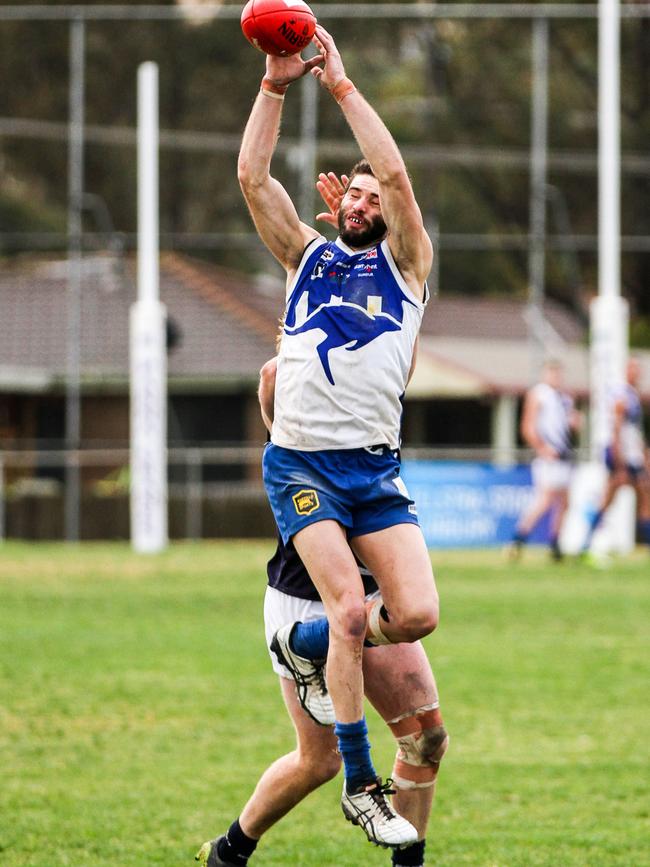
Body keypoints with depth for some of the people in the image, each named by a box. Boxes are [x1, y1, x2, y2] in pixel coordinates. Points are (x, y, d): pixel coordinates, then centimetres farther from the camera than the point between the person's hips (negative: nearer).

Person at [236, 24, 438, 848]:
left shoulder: (405, 263, 12)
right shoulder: (306, 257, 16)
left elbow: (395, 173, -4)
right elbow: (252, 176, 4)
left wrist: (341, 83, -4)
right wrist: (275, 86, -1)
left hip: (374, 468, 1)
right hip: (301, 463, -1)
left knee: (416, 614, -13)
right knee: (349, 607, -18)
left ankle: (321, 643, 21)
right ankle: (358, 785, -10)